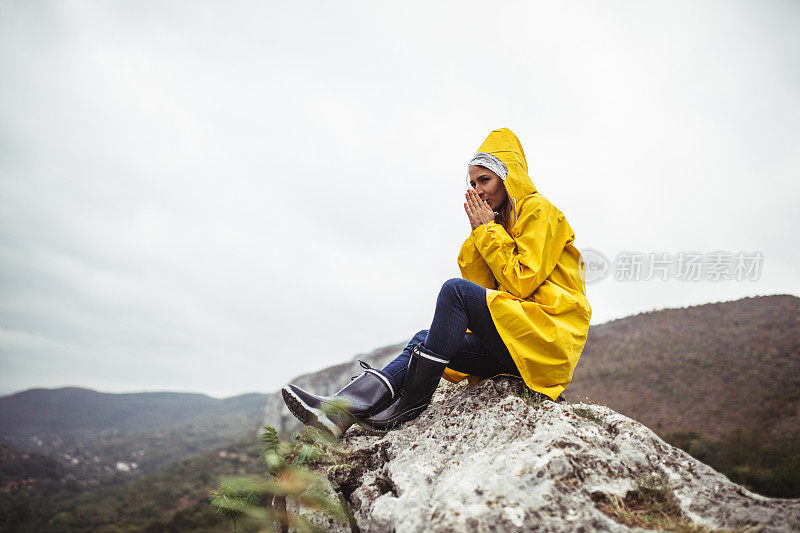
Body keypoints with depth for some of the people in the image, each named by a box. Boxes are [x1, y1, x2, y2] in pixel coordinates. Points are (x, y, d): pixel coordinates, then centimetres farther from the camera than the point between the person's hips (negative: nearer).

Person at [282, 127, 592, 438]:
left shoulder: (538, 210, -1)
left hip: (551, 336, -8)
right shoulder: (500, 223, 23)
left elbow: (522, 282, -13)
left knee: (456, 289, -25)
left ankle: (412, 402, -21)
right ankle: (344, 407, -24)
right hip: (514, 338, 8)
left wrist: (488, 231, -6)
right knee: (426, 339, -8)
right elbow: (482, 286, 11)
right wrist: (479, 233, 3)